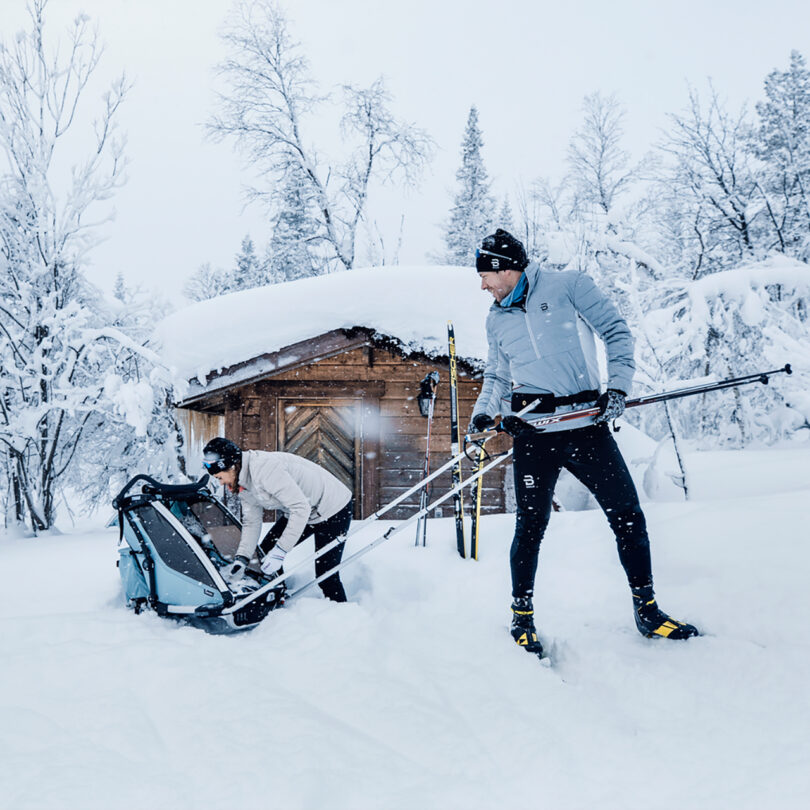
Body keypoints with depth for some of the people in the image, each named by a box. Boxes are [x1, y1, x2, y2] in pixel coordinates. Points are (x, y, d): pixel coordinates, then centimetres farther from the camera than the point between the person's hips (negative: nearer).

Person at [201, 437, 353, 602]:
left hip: (335, 510, -10)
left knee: (325, 575, -12)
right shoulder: (242, 484, -1)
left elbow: (301, 508, -34)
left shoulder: (264, 469, -32)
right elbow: (251, 523, 5)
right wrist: (241, 559, -8)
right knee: (266, 551, 9)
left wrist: (280, 551, -31)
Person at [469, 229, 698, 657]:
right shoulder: (497, 319, 17)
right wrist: (482, 416, 7)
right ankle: (522, 617, 17)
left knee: (629, 517, -2)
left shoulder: (568, 286, 3)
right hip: (533, 432, 2)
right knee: (531, 526, 0)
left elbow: (616, 331, 0)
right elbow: (496, 377, 25)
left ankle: (646, 610, 15)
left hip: (587, 425, -2)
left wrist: (617, 386, -12)